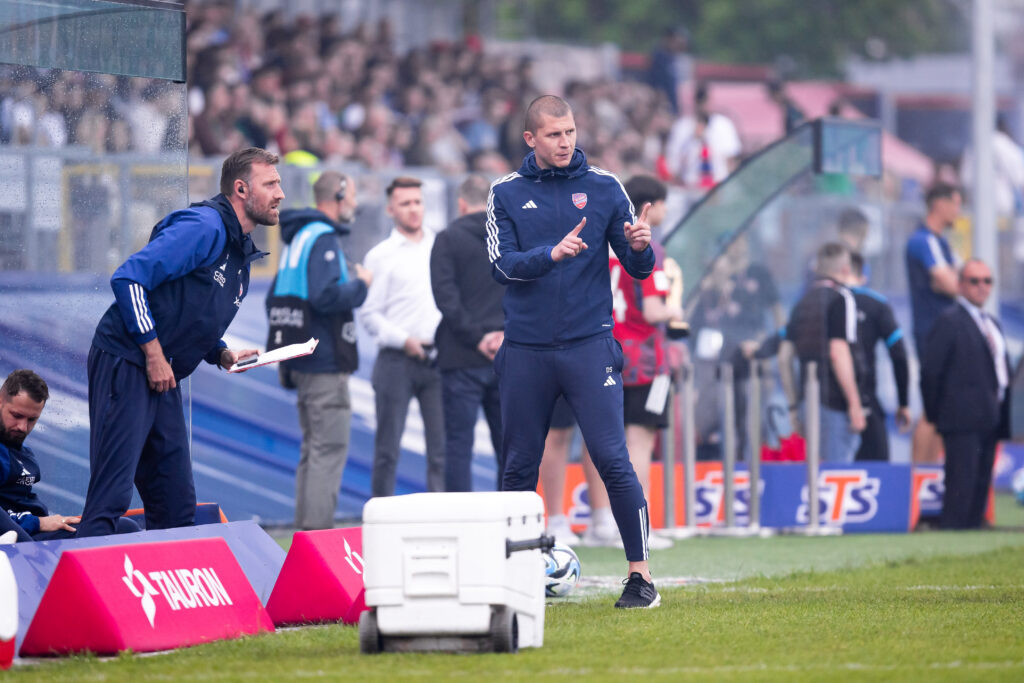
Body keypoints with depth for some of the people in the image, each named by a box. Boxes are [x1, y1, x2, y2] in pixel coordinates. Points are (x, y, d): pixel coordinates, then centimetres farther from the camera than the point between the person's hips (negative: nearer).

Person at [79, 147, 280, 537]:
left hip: (163, 378, 10)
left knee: (177, 505, 8)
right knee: (110, 497, -15)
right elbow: (129, 277, -20)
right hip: (126, 367, -10)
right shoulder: (203, 227, -12)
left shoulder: (242, 255, 19)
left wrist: (224, 355, 8)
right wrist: (153, 351, -18)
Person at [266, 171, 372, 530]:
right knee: (329, 449, -9)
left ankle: (305, 528, 16)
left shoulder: (297, 238, 17)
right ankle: (318, 531, -12)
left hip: (302, 362, 10)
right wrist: (360, 285, -10)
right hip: (326, 363, -10)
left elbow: (274, 300, 22)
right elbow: (325, 296, -25)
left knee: (313, 450, 14)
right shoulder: (323, 238, -14)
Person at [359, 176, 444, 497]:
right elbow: (369, 313, -2)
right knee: (388, 446, 0)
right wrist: (403, 339, -14)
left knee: (442, 446, -1)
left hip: (438, 359, 3)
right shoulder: (381, 256, 2)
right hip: (397, 360, -3)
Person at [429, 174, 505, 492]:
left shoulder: (448, 240, -2)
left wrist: (476, 337, -10)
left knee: (458, 445, -2)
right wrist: (508, 331, -3)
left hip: (462, 358, -3)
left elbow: (445, 296, -11)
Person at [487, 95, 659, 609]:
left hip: (589, 347, -1)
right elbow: (502, 266, -4)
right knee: (519, 468, 6)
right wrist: (553, 253, -20)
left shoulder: (604, 188, 5)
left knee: (613, 460, -9)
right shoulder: (506, 194, 6)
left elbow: (638, 268, 4)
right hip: (525, 350, 1)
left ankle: (639, 574, -5)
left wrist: (639, 248, -19)